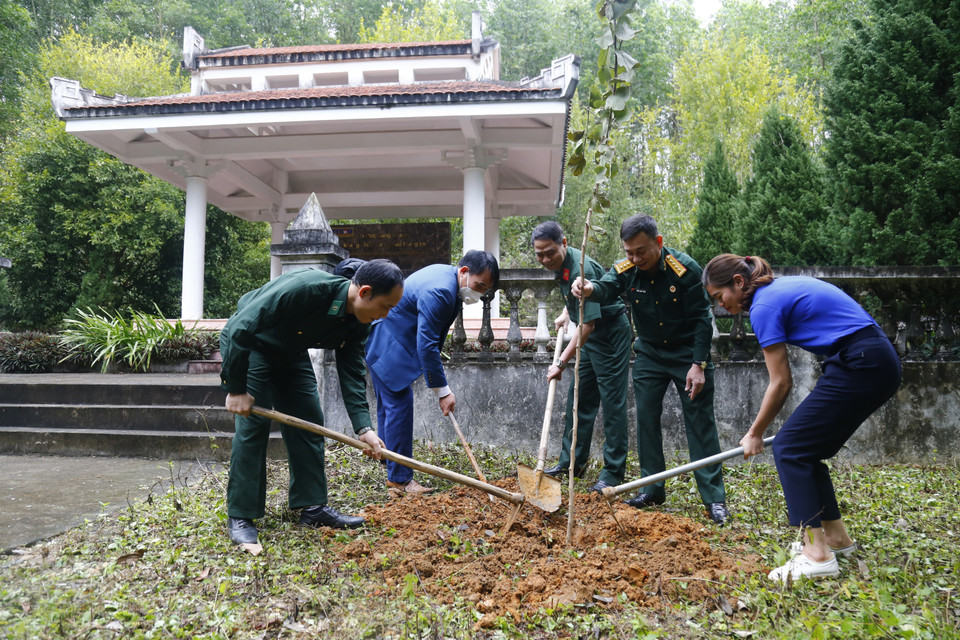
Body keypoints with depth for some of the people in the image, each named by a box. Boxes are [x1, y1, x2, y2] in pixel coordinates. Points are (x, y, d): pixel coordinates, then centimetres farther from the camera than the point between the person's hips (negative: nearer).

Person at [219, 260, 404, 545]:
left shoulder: (358, 323, -15)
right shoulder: (305, 288, -39)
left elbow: (352, 373, -11)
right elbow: (240, 328, -35)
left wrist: (363, 427, -23)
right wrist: (236, 389, -30)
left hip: (290, 354, 8)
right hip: (245, 345, -7)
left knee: (309, 421, 2)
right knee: (253, 423, -13)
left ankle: (313, 506, 11)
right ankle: (239, 518, -4)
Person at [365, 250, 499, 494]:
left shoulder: (447, 276, 4)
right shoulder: (438, 291, -29)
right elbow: (426, 345, -29)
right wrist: (443, 390, -25)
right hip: (386, 344, -11)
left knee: (389, 405, 15)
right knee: (399, 404, -10)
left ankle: (393, 474, 26)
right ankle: (400, 479, -2)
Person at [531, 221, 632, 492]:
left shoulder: (580, 269, -29)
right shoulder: (560, 263, 0)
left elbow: (588, 324, -31)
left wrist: (562, 362, -29)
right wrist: (565, 314, 14)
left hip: (611, 332, -10)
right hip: (591, 335, 10)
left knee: (612, 401, -6)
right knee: (578, 398, 12)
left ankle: (613, 472, 1)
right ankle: (572, 462, 22)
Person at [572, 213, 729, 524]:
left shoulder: (684, 269, -21)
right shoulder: (625, 270, -11)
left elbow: (702, 320, -16)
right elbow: (606, 287, -33)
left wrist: (699, 364, -20)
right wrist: (589, 289, -57)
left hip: (688, 353, -4)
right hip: (649, 353, 4)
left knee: (700, 422, -3)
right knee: (646, 418, 4)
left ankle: (714, 497, 3)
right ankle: (652, 489, 16)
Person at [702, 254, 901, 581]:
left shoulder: (764, 306, -10)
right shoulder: (782, 287, 17)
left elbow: (781, 383, -7)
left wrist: (754, 434, 5)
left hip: (859, 366, -10)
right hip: (882, 361, 10)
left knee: (789, 446, -6)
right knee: (805, 449, 15)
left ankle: (817, 556, -8)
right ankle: (836, 537, 25)